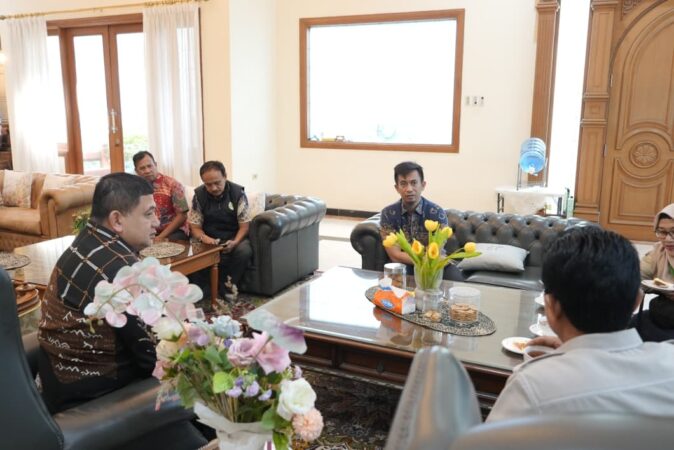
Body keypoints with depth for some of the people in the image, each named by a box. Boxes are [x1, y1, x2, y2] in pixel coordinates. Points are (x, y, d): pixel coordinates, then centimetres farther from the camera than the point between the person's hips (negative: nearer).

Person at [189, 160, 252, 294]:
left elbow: (244, 225, -8)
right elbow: (195, 227, -1)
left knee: (244, 251, -34)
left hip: (234, 238, -1)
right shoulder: (199, 195, -5)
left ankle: (227, 288, -14)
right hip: (210, 240, 1)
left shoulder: (238, 193, -10)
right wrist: (205, 238, -24)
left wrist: (235, 242, -29)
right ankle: (202, 289, -10)